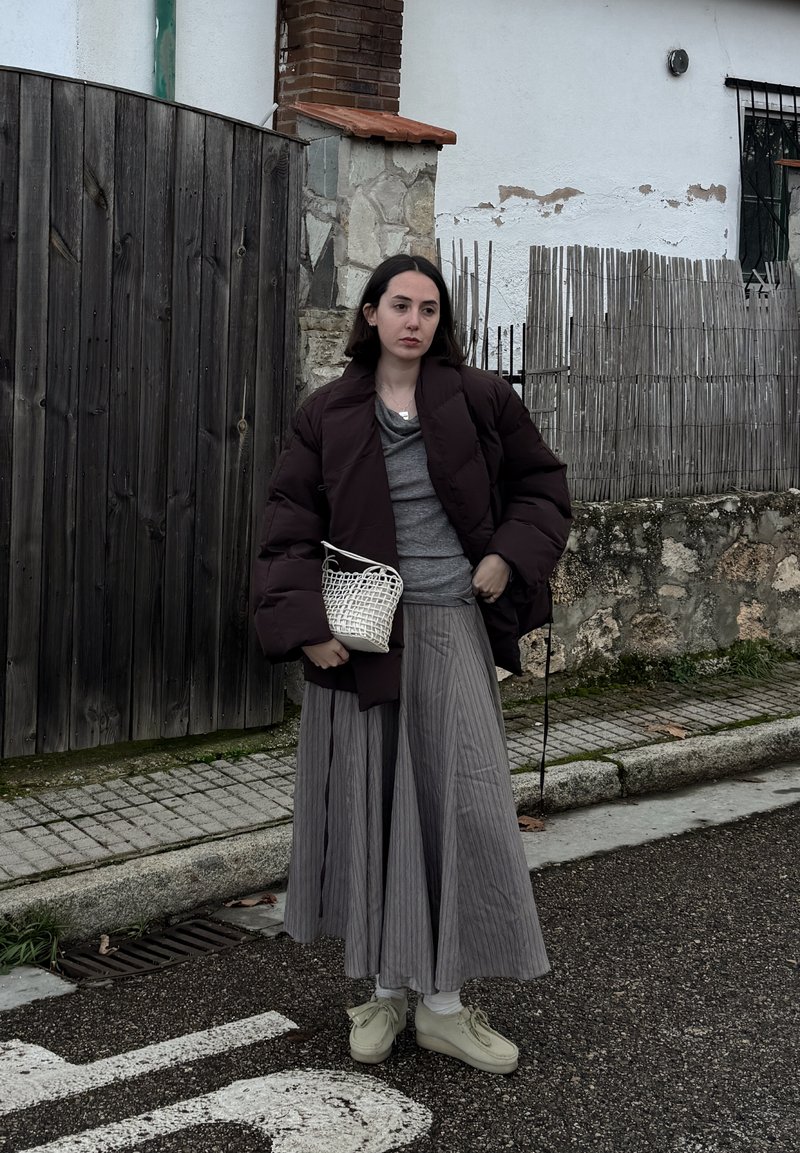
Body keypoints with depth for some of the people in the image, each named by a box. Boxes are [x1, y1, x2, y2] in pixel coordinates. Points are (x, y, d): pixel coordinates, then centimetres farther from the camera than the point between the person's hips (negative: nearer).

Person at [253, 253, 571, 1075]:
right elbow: (291, 523, -1)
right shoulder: (329, 415, 2)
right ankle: (385, 990, 19)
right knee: (371, 807, 5)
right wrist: (303, 623, -13)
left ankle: (445, 1005, 8)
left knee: (462, 807, -3)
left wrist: (510, 553, -4)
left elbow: (541, 483, 13)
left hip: (452, 630, 0)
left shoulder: (479, 401, 3)